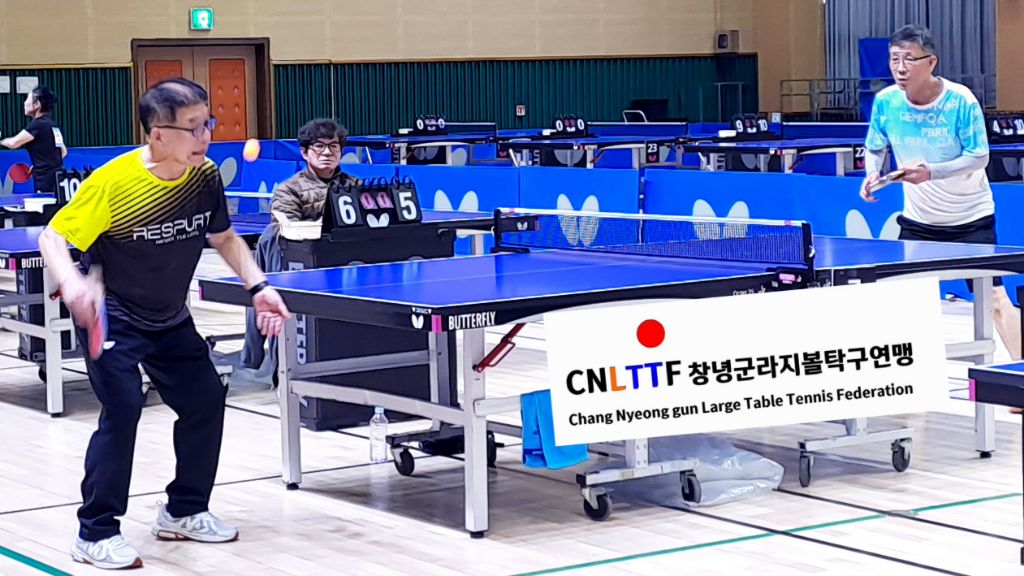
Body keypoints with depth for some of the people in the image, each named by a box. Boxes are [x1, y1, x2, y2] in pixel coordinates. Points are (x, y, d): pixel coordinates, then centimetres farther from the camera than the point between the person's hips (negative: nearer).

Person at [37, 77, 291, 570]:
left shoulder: (206, 177, -10)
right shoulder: (112, 182, -26)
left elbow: (224, 238, 8)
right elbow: (52, 237, -21)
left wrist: (258, 287, -4)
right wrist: (72, 282, -41)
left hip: (170, 319, 7)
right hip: (110, 317, -6)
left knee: (206, 400, 7)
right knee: (123, 408, -18)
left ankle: (183, 512, 26)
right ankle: (95, 534, -6)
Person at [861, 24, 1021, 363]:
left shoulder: (961, 101, -21)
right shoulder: (885, 101, -11)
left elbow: (979, 157, -21)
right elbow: (875, 148, 6)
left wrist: (931, 171, -35)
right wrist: (872, 173, -16)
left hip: (970, 217, -4)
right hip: (917, 219, 4)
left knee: (994, 297, -8)